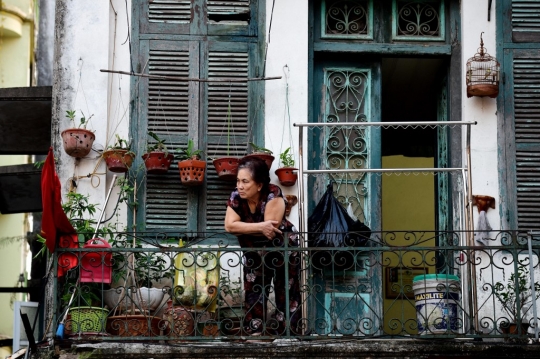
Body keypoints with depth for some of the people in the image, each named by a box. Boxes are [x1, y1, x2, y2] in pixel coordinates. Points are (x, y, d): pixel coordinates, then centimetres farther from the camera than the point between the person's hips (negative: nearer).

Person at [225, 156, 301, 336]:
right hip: (255, 253, 4)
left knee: (286, 296, 0)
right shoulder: (236, 197, -16)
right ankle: (254, 334, 7)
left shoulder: (273, 195, -29)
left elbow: (270, 229, -35)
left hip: (283, 250, -4)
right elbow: (229, 226, -28)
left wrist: (243, 229, -28)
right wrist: (260, 227, -36)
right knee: (253, 295, 2)